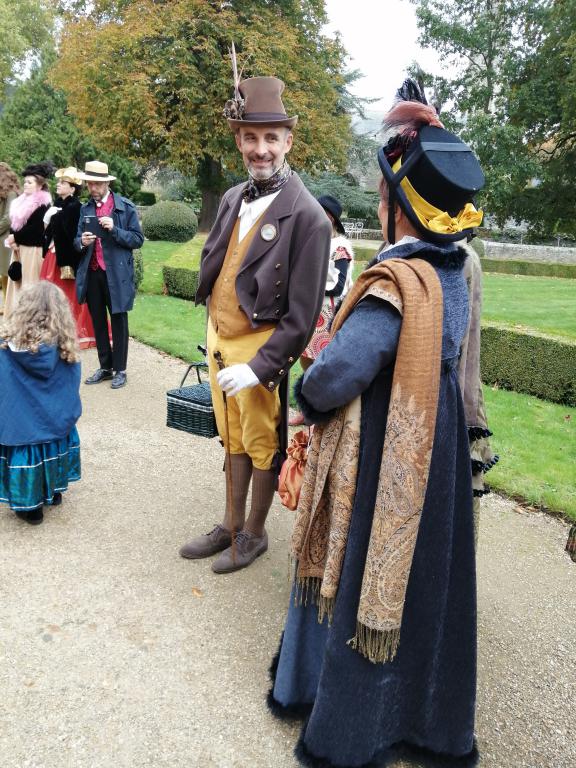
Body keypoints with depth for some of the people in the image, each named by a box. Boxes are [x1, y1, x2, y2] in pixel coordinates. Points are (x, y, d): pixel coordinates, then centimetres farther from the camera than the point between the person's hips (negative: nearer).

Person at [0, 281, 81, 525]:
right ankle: (54, 492, 42)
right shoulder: (66, 347, -12)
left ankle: (31, 507, 27)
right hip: (57, 420, 3)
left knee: (27, 456, 13)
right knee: (53, 449, 24)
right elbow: (71, 388, -2)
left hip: (22, 423, -2)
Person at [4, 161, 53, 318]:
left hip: (33, 250, -8)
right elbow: (14, 222, 14)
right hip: (19, 248, 9)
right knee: (17, 283, 10)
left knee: (30, 286, -6)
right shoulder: (22, 201, 15)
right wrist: (12, 239, -4)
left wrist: (15, 238, -11)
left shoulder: (43, 204, -10)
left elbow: (36, 228, -18)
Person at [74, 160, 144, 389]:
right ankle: (105, 367, 24)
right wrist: (82, 242, -9)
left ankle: (120, 370, 13)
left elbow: (137, 240, -4)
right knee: (98, 321, 11)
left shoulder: (125, 207, -1)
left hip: (116, 274, -5)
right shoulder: (85, 209, 11)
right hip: (91, 274, 5)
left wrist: (114, 229, -18)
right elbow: (77, 240, 14)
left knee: (118, 321, 3)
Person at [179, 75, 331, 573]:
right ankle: (231, 526, 37)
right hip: (220, 340, 7)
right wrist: (213, 332, 12)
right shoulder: (233, 199, 5)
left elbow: (302, 314, -19)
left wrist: (259, 367, -22)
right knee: (233, 439, 19)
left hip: (261, 349, -7)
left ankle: (254, 535, 31)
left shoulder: (307, 216, -16)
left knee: (261, 444, 10)